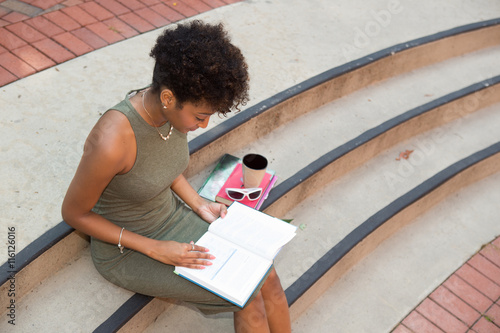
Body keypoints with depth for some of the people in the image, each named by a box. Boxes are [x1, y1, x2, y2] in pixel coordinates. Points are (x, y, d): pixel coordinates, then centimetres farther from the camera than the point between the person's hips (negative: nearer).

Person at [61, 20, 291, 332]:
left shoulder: (178, 109, -14)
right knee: (249, 299, -12)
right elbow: (74, 213, -20)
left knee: (269, 280, -5)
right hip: (125, 248, -6)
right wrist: (155, 250, -21)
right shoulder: (112, 141, -36)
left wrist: (198, 205, -6)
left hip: (172, 215, 6)